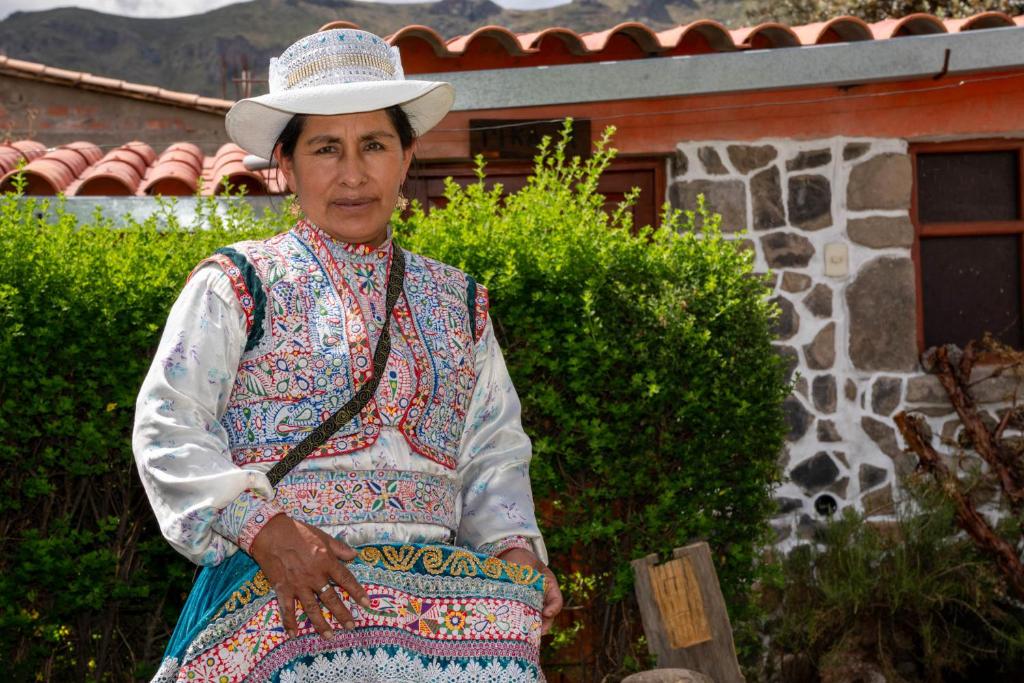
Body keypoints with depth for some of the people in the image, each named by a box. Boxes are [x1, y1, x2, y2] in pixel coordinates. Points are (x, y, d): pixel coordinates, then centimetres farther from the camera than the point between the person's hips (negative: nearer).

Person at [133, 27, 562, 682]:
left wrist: (516, 547, 1)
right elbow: (168, 431, 0)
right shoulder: (237, 285, 9)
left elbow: (493, 453, 21)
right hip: (280, 580, -3)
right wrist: (265, 528, -15)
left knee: (506, 625, -25)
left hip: (436, 577, 4)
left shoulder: (458, 302, 21)